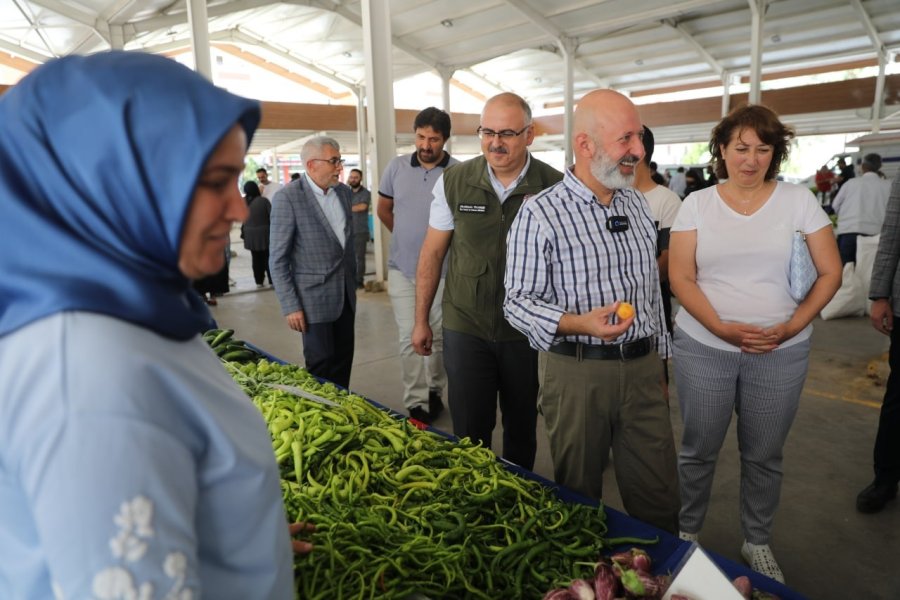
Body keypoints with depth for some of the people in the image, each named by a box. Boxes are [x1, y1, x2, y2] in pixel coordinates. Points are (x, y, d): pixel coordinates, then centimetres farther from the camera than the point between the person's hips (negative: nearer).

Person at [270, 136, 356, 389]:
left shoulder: (344, 191, 6)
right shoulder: (287, 198, -13)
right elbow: (277, 259, -12)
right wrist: (290, 306, -14)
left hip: (345, 293, 6)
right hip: (315, 297, -6)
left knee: (344, 361, 11)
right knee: (321, 365, 1)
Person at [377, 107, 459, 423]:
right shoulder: (397, 167, 1)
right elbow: (383, 210, 15)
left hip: (443, 270, -2)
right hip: (402, 269, 2)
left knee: (438, 337, 11)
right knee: (410, 338, 2)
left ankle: (434, 391, 30)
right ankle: (416, 405, 10)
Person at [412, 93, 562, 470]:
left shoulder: (553, 186, -6)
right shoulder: (453, 182, -3)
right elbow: (432, 254, 4)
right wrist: (421, 320, 6)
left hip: (529, 331, 0)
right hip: (466, 328, 0)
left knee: (522, 431, 17)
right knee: (469, 437, 6)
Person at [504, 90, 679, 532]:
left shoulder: (638, 205, 10)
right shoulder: (540, 214, -11)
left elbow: (652, 287, 17)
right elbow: (518, 301, -12)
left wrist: (658, 358, 17)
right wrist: (577, 323, -28)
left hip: (643, 368, 5)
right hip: (576, 373, -5)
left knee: (661, 503, 12)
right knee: (577, 500, 13)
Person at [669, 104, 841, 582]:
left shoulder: (798, 200, 1)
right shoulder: (696, 204, 0)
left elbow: (830, 273, 1)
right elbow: (680, 278, -5)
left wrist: (791, 328, -11)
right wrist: (723, 328, -17)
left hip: (780, 353, 1)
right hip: (703, 348, 0)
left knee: (764, 455, 13)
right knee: (698, 449, 10)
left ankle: (757, 543, 35)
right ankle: (686, 532, 32)